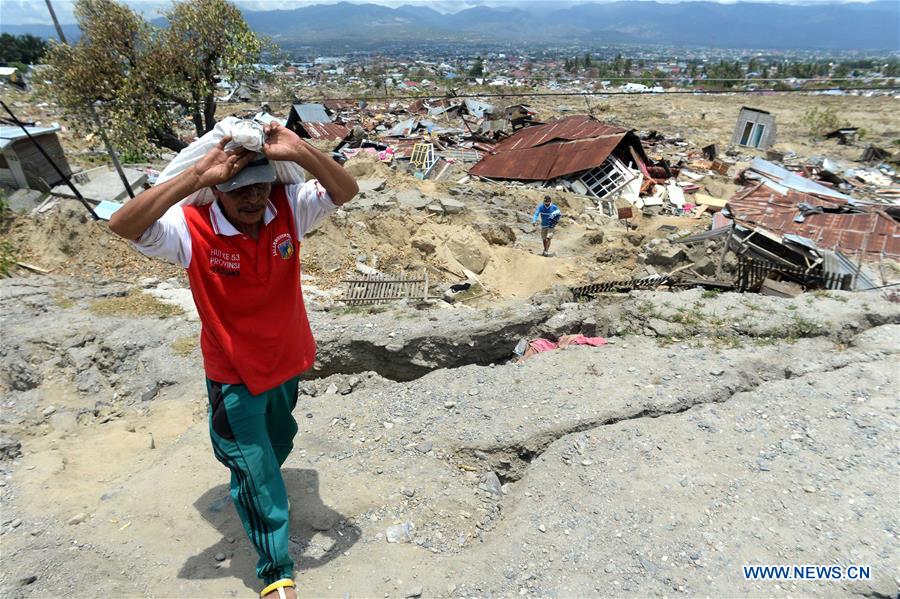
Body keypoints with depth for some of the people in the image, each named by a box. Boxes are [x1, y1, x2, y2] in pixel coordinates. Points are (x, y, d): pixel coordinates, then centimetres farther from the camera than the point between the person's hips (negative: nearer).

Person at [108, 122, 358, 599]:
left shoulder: (288, 208, -16)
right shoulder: (192, 229, -23)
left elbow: (346, 191, -23)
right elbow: (121, 225, -37)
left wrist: (298, 151, -39)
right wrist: (196, 176, -44)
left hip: (287, 360, 4)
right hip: (234, 376, -4)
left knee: (279, 442, 29)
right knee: (253, 471, 5)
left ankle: (257, 490, 64)